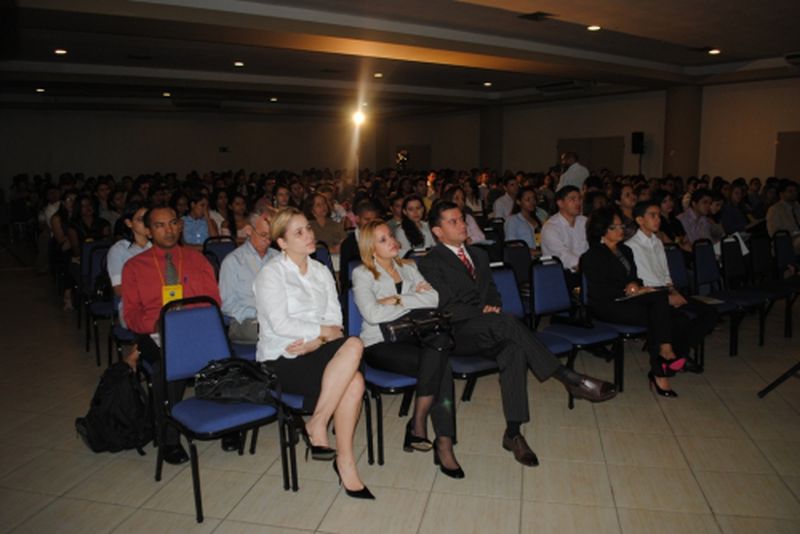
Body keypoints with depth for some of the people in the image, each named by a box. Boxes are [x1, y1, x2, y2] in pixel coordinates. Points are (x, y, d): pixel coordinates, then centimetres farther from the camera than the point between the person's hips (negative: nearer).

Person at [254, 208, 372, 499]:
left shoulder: (321, 271, 14)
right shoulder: (271, 273, -4)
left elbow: (335, 320, 7)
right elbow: (280, 324, -15)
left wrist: (315, 341, -12)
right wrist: (323, 330, -11)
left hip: (314, 352, 5)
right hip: (280, 359, -5)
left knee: (355, 381, -27)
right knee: (354, 346, -27)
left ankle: (345, 461, -14)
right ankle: (317, 426, -13)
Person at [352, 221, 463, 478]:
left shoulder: (408, 268, 16)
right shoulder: (362, 274, 1)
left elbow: (434, 298, 0)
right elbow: (373, 314, -16)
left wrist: (399, 299, -10)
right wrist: (415, 299, -6)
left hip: (411, 338, 5)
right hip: (379, 345, -4)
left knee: (437, 354, -31)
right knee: (440, 363, -29)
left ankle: (418, 425, -19)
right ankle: (443, 443, -17)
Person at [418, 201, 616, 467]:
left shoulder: (478, 255, 24)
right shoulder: (430, 263, 0)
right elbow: (446, 308, -9)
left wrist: (492, 307, 0)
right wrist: (483, 312, -17)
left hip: (487, 332, 6)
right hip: (457, 334, -6)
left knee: (514, 349, -31)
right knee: (506, 321, -35)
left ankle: (513, 433, -29)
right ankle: (570, 379, -31)